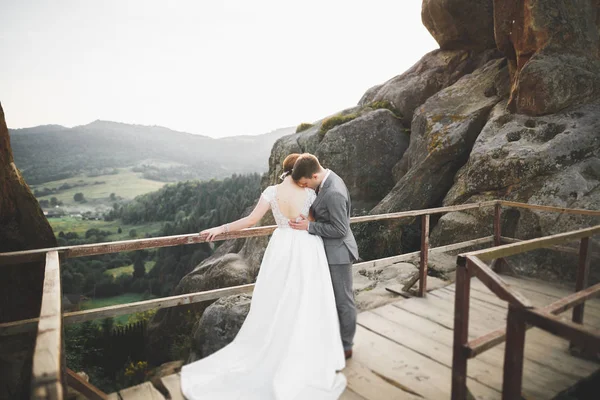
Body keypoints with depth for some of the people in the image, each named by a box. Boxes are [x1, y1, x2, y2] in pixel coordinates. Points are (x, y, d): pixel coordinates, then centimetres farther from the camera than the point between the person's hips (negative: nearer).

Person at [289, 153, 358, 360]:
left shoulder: (333, 193, -29)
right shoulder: (328, 180, 2)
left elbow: (340, 229, -24)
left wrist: (309, 226, -21)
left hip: (338, 252, -10)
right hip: (331, 250, 10)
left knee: (343, 300, 6)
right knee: (335, 298, 20)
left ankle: (346, 346, 23)